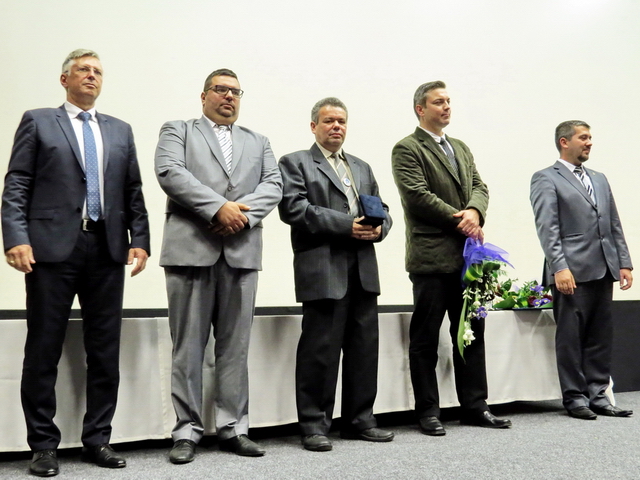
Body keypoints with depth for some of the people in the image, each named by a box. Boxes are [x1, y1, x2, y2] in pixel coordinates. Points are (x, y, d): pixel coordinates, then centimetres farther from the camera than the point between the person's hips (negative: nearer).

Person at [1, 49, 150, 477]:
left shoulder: (120, 131, 18)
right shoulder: (38, 122, 8)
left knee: (105, 350, 6)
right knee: (44, 350, 1)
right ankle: (43, 444, 12)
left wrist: (139, 239, 1)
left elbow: (133, 192, 13)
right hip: (53, 248, -3)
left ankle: (98, 439, 17)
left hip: (107, 250, 3)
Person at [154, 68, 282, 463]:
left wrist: (244, 211, -11)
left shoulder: (258, 142, 23)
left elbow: (274, 184, 9)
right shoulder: (178, 131, 13)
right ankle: (187, 430, 8)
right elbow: (170, 172, -5)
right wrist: (218, 207, -15)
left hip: (242, 250, 3)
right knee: (189, 345, 0)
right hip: (191, 248, -3)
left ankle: (233, 428, 12)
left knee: (236, 346, 5)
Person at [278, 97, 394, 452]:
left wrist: (378, 227, -4)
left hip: (363, 269, 6)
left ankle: (360, 420, 19)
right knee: (320, 349, -4)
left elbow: (381, 210, 21)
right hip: (323, 270, -6)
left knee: (365, 347, 8)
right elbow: (294, 208, -10)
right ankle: (314, 426, 5)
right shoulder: (295, 163, 5)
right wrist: (347, 225, -15)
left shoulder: (362, 168, 25)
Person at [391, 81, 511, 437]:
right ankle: (428, 412, 10)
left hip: (466, 255, 7)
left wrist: (475, 211, -10)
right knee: (425, 339, 1)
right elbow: (418, 195, -14)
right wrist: (459, 219, -12)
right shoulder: (407, 149, -3)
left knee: (472, 333, 11)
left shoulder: (462, 148, 20)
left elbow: (479, 187, 11)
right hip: (432, 257, -7)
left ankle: (474, 406, 20)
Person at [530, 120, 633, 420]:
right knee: (571, 337, 0)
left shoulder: (599, 179, 21)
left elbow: (614, 225, 19)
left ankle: (597, 395, 16)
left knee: (600, 337, 9)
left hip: (603, 271, 7)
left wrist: (624, 263, 9)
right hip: (573, 271, -6)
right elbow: (547, 228, -10)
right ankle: (575, 398, 9)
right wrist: (559, 268, -19)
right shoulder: (546, 179, 0)